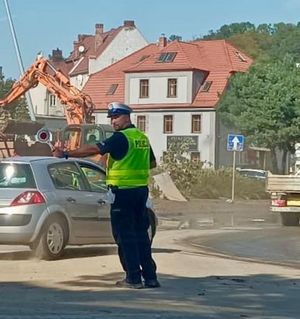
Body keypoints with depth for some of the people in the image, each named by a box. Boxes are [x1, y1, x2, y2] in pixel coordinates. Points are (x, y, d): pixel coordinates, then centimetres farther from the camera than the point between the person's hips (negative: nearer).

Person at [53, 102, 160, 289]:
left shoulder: (121, 137, -13)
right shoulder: (142, 137, 13)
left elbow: (94, 149, -20)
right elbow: (152, 163, 24)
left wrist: (67, 154, -17)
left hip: (124, 192, -8)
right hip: (141, 191, 8)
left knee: (125, 235, -1)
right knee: (141, 234, 11)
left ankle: (133, 278, -1)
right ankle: (150, 277, 12)